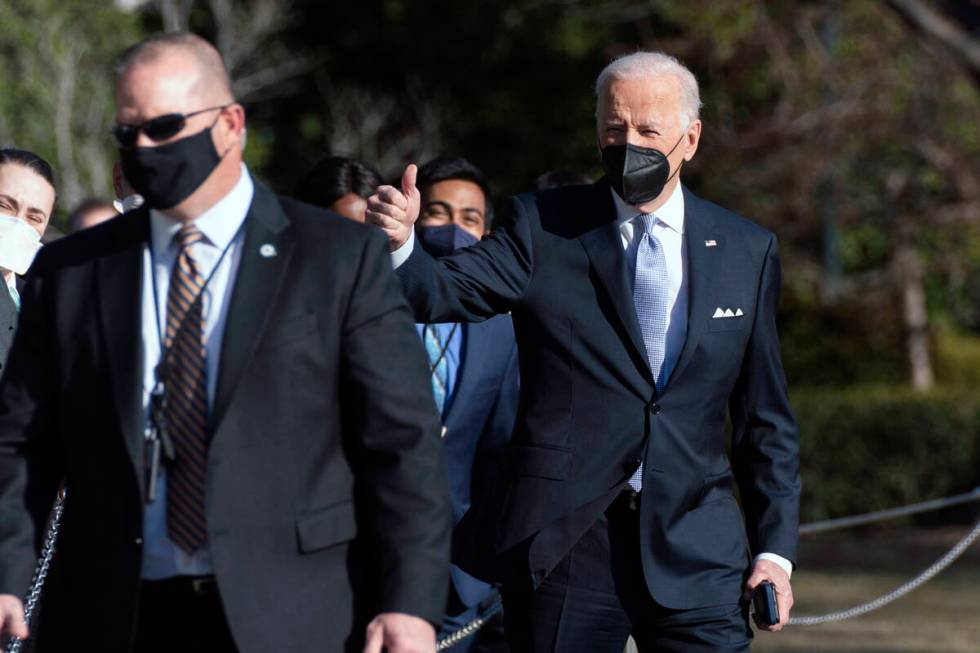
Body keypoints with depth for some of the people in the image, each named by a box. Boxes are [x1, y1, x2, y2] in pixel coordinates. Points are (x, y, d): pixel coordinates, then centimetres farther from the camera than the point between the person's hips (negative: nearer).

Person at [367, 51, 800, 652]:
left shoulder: (746, 251, 9)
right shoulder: (542, 228, 3)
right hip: (563, 540, -1)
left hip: (695, 550, 1)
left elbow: (765, 417, 12)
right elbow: (447, 292, -11)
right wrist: (400, 241, -33)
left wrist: (775, 548, 6)